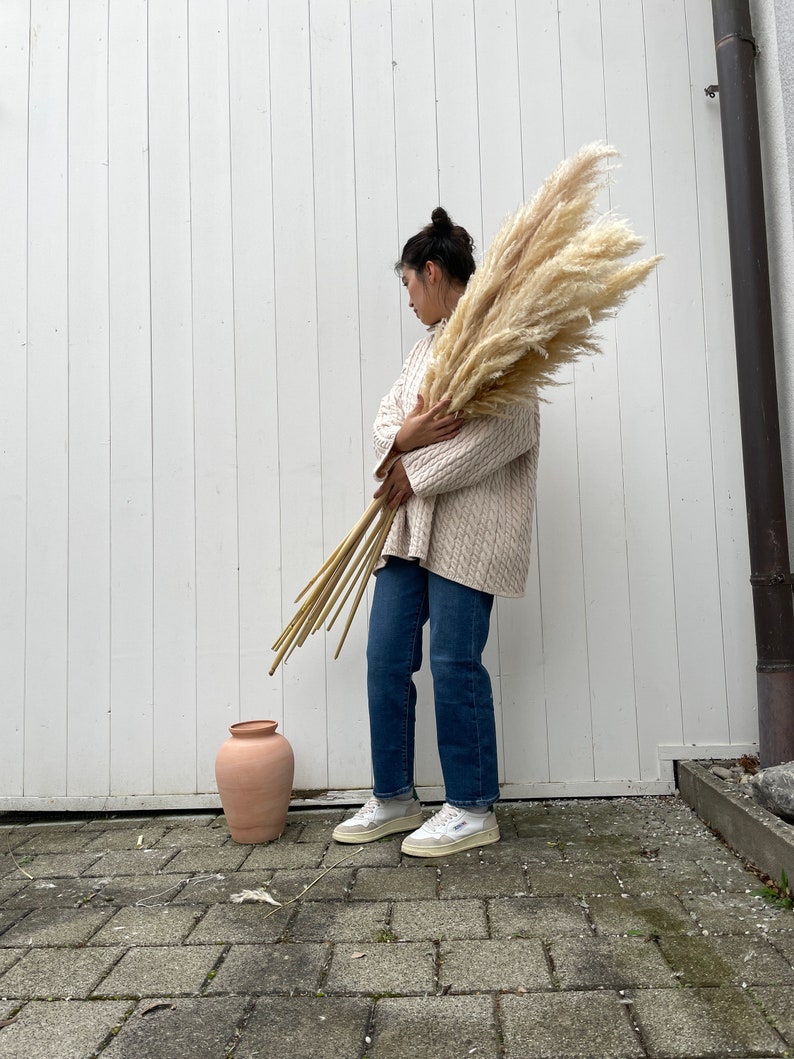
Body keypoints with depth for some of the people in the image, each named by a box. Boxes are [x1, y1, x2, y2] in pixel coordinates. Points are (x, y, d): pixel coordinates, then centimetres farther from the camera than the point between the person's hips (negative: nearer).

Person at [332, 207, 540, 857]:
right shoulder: (428, 344, 23)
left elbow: (511, 428, -18)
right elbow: (387, 418, 16)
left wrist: (418, 469, -13)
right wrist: (405, 436, -10)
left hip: (469, 523, -8)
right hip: (409, 520, 8)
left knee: (455, 662, -5)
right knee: (386, 658, 6)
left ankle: (473, 810, 13)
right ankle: (394, 799, 21)